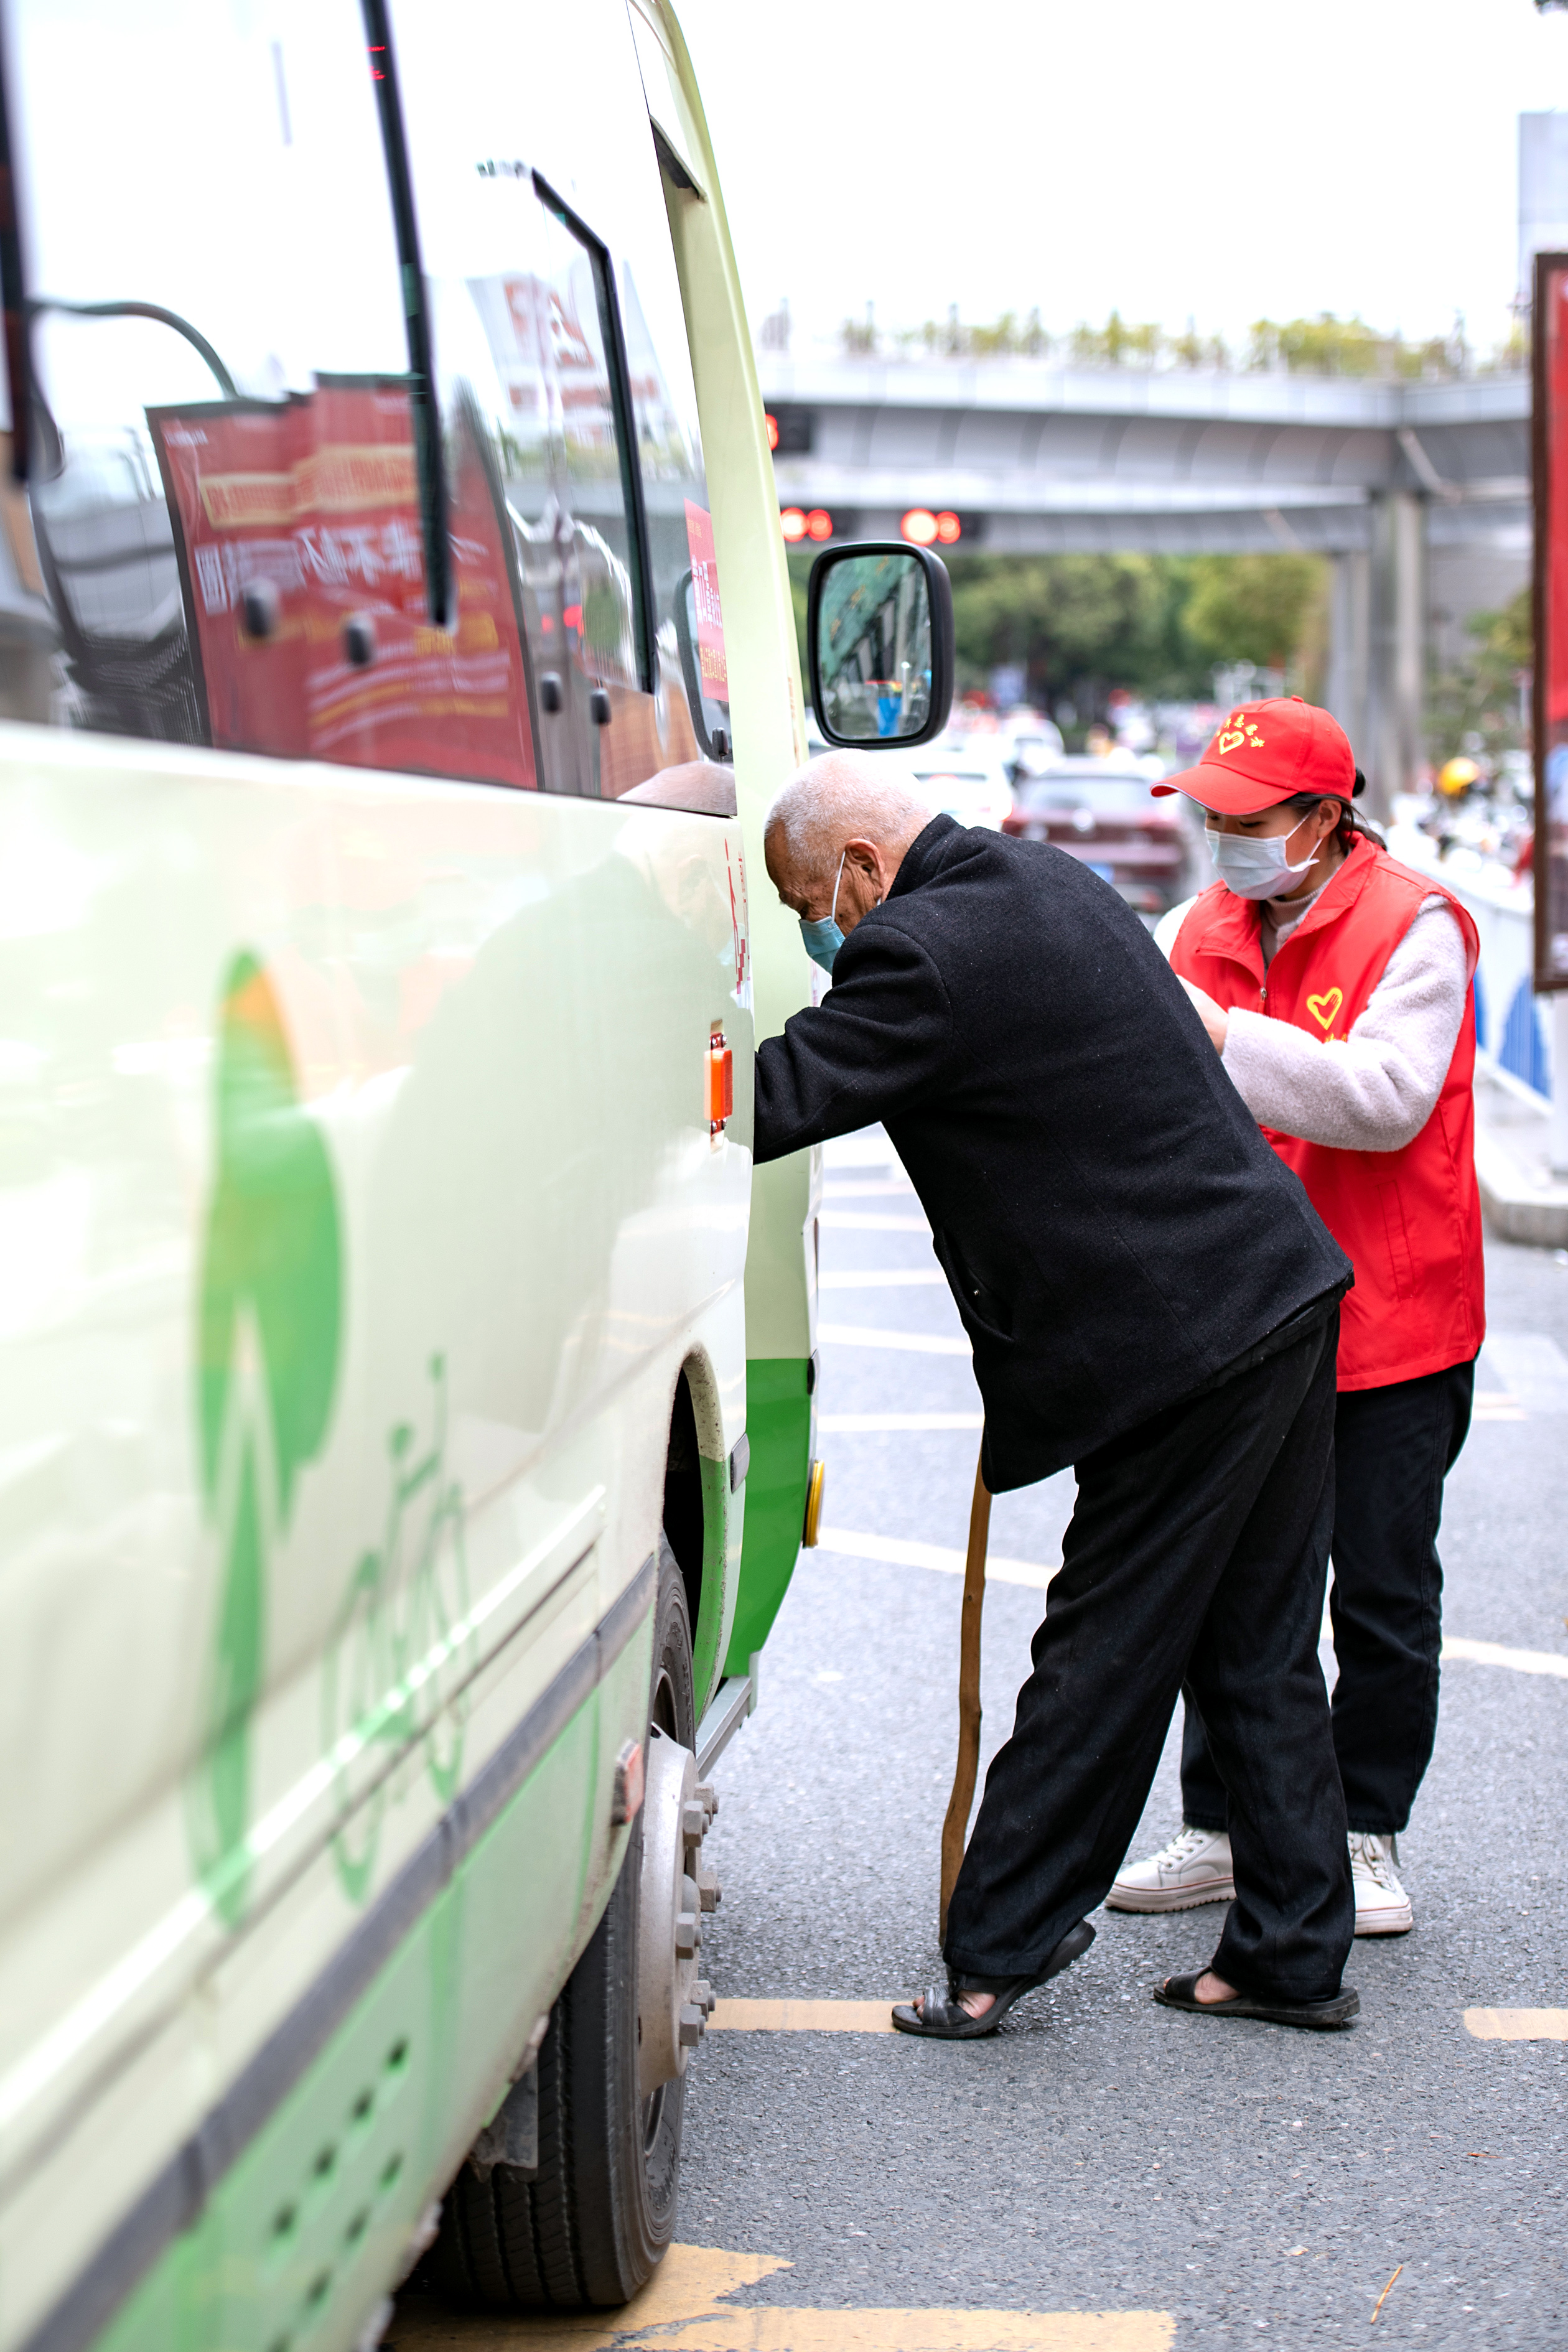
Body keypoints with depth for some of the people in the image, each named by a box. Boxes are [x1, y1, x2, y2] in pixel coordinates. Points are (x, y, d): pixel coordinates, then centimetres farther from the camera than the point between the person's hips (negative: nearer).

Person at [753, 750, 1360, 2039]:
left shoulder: (922, 954, -16)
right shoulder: (1042, 877, 14)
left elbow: (770, 1106, -18)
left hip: (1184, 1344, -9)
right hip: (1285, 1297, 9)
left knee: (1103, 1660, 0)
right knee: (1259, 1652, 14)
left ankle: (997, 1952, 9)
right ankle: (1292, 1955, 21)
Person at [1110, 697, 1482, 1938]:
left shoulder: (1415, 927, -11)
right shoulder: (1208, 926, 8)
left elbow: (1385, 1099, -23)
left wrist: (1225, 1036, -26)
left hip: (1389, 1322, -5)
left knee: (1382, 1597, 5)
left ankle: (1366, 1836, 18)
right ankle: (1224, 1828, 19)